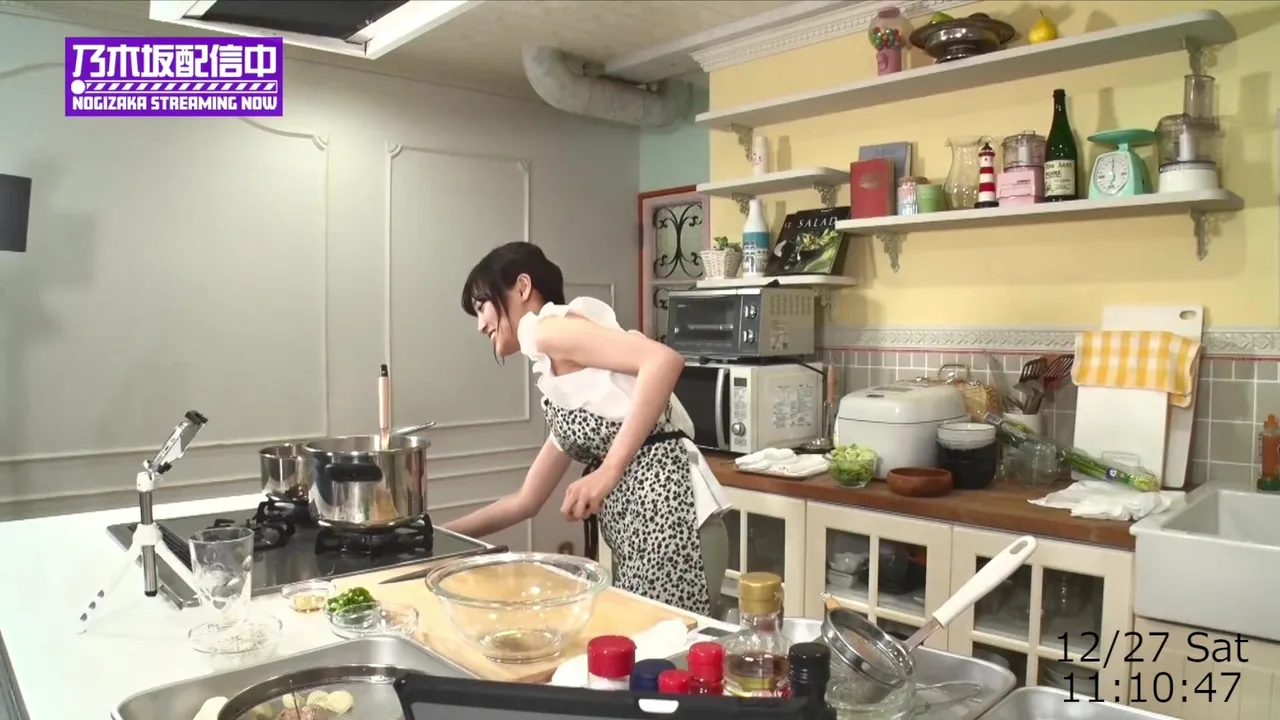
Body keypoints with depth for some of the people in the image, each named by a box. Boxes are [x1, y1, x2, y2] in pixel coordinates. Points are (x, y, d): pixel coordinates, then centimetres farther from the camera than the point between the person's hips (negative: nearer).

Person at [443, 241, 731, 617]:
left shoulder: (546, 326, -1)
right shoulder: (561, 389, 24)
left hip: (668, 515, -9)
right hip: (638, 532, 9)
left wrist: (608, 470, -19)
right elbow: (526, 501, 30)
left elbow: (665, 360, -18)